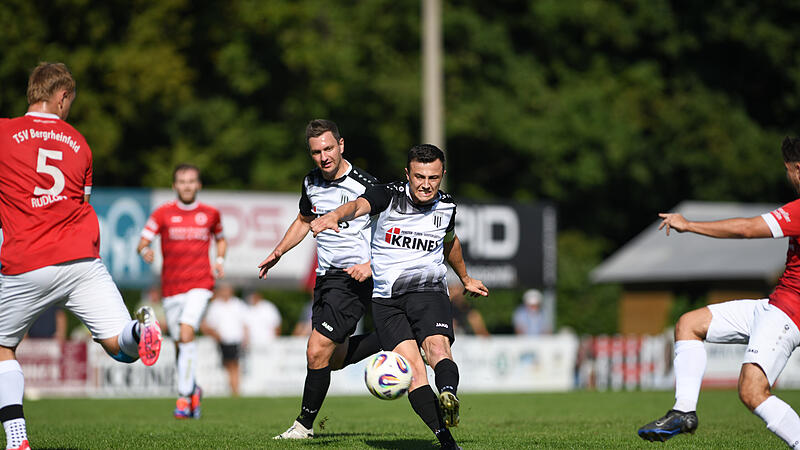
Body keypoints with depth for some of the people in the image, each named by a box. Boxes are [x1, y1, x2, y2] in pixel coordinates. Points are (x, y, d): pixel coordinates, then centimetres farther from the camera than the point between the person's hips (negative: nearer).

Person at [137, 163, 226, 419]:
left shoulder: (210, 214, 7)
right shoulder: (163, 213, 3)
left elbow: (220, 239, 25)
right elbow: (143, 242, -1)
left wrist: (219, 259, 7)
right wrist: (145, 250, -24)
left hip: (200, 283, -2)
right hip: (171, 287, 2)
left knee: (186, 333, -21)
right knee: (180, 342, 7)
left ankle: (184, 398, -20)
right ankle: (193, 389, 33)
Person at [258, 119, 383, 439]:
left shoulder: (366, 185, -15)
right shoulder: (311, 183, 5)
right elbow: (304, 220, 25)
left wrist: (372, 264, -23)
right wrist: (278, 252, 15)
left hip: (355, 278, -8)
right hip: (325, 277, 8)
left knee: (318, 352, -13)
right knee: (334, 359, 13)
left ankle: (305, 424, 1)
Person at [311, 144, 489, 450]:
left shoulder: (446, 207, 9)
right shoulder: (388, 196, -3)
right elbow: (359, 205, -26)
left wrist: (466, 279, 47)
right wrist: (335, 216, -50)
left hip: (428, 289, 1)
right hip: (386, 298, -1)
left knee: (437, 348, -29)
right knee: (411, 366, -17)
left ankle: (449, 394, -57)